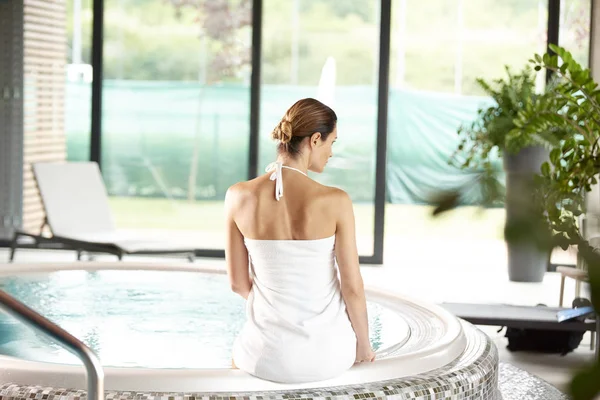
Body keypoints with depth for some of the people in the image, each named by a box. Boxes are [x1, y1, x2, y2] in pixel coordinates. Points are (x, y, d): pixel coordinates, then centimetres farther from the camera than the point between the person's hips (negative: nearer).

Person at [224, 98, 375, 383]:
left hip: (266, 357, 1)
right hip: (328, 355, -1)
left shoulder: (239, 197, -11)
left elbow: (238, 283, -1)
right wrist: (364, 344, 7)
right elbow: (352, 288, -11)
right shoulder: (335, 201, -17)